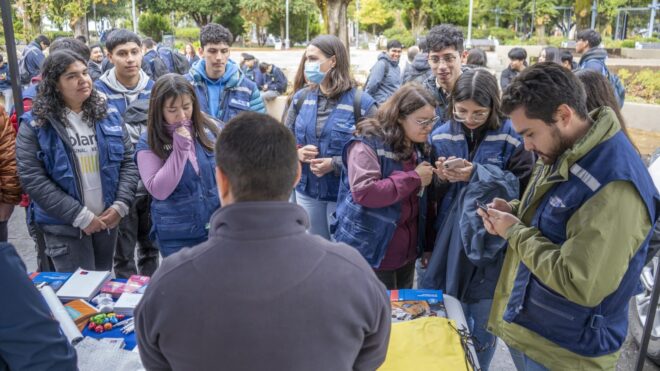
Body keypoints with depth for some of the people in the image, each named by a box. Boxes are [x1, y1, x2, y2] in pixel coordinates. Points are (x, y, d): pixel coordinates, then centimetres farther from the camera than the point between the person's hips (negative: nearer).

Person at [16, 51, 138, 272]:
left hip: (107, 219, 4)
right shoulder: (34, 125, -7)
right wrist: (81, 216, -17)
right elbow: (33, 179, -13)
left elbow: (128, 162, 4)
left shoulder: (108, 116, 4)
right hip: (65, 226, -3)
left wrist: (120, 205, -9)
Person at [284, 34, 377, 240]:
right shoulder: (301, 97, 3)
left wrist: (335, 164, -22)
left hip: (344, 194, -4)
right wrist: (297, 152, -11)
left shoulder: (361, 102, -11)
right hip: (307, 191, 5)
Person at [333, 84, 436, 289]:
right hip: (371, 251, -7)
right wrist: (414, 178, -22)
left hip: (407, 250, 7)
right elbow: (364, 192, -30)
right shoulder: (367, 143, -16)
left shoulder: (419, 146, 8)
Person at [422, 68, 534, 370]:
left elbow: (523, 187, -13)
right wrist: (441, 179, -15)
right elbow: (432, 194, 7)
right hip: (448, 241, 3)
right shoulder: (441, 136, 1)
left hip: (491, 244, -3)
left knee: (482, 325, 11)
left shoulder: (512, 137, -10)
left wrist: (477, 174, -22)